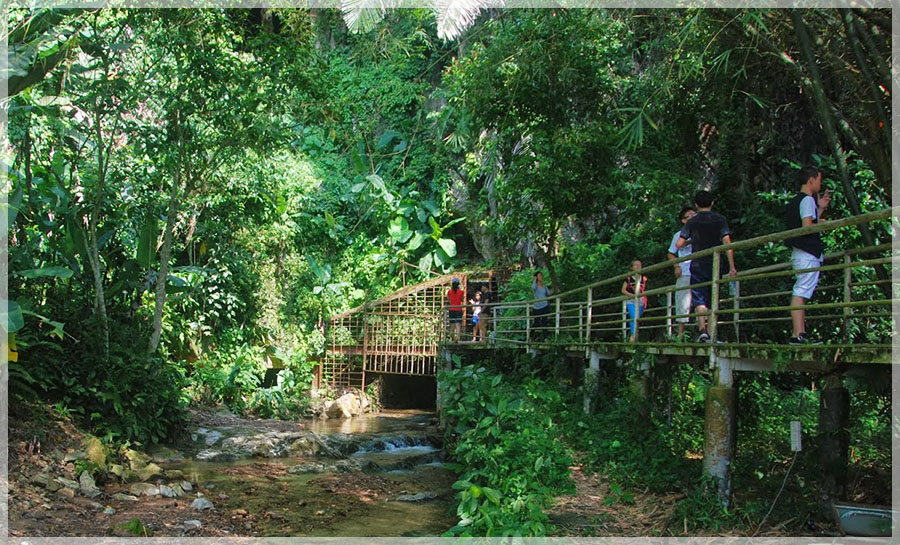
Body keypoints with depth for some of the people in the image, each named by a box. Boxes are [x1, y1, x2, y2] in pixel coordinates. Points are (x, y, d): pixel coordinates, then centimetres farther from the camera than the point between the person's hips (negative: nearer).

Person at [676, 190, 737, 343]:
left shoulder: (692, 222, 2)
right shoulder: (720, 220, 3)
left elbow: (679, 244, -2)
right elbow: (727, 243, -5)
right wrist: (732, 267, -4)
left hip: (698, 265, -1)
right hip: (715, 265, 1)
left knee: (699, 300, -4)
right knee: (712, 301, 11)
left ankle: (702, 330, -23)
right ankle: (710, 333, 13)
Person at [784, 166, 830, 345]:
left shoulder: (797, 200, 20)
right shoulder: (807, 199, -9)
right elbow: (807, 226, -20)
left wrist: (820, 208, 24)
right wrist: (822, 224, -2)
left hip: (801, 253, 10)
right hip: (807, 253, -10)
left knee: (801, 293, 9)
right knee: (801, 292, -14)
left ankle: (800, 333, 10)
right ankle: (797, 335, -18)